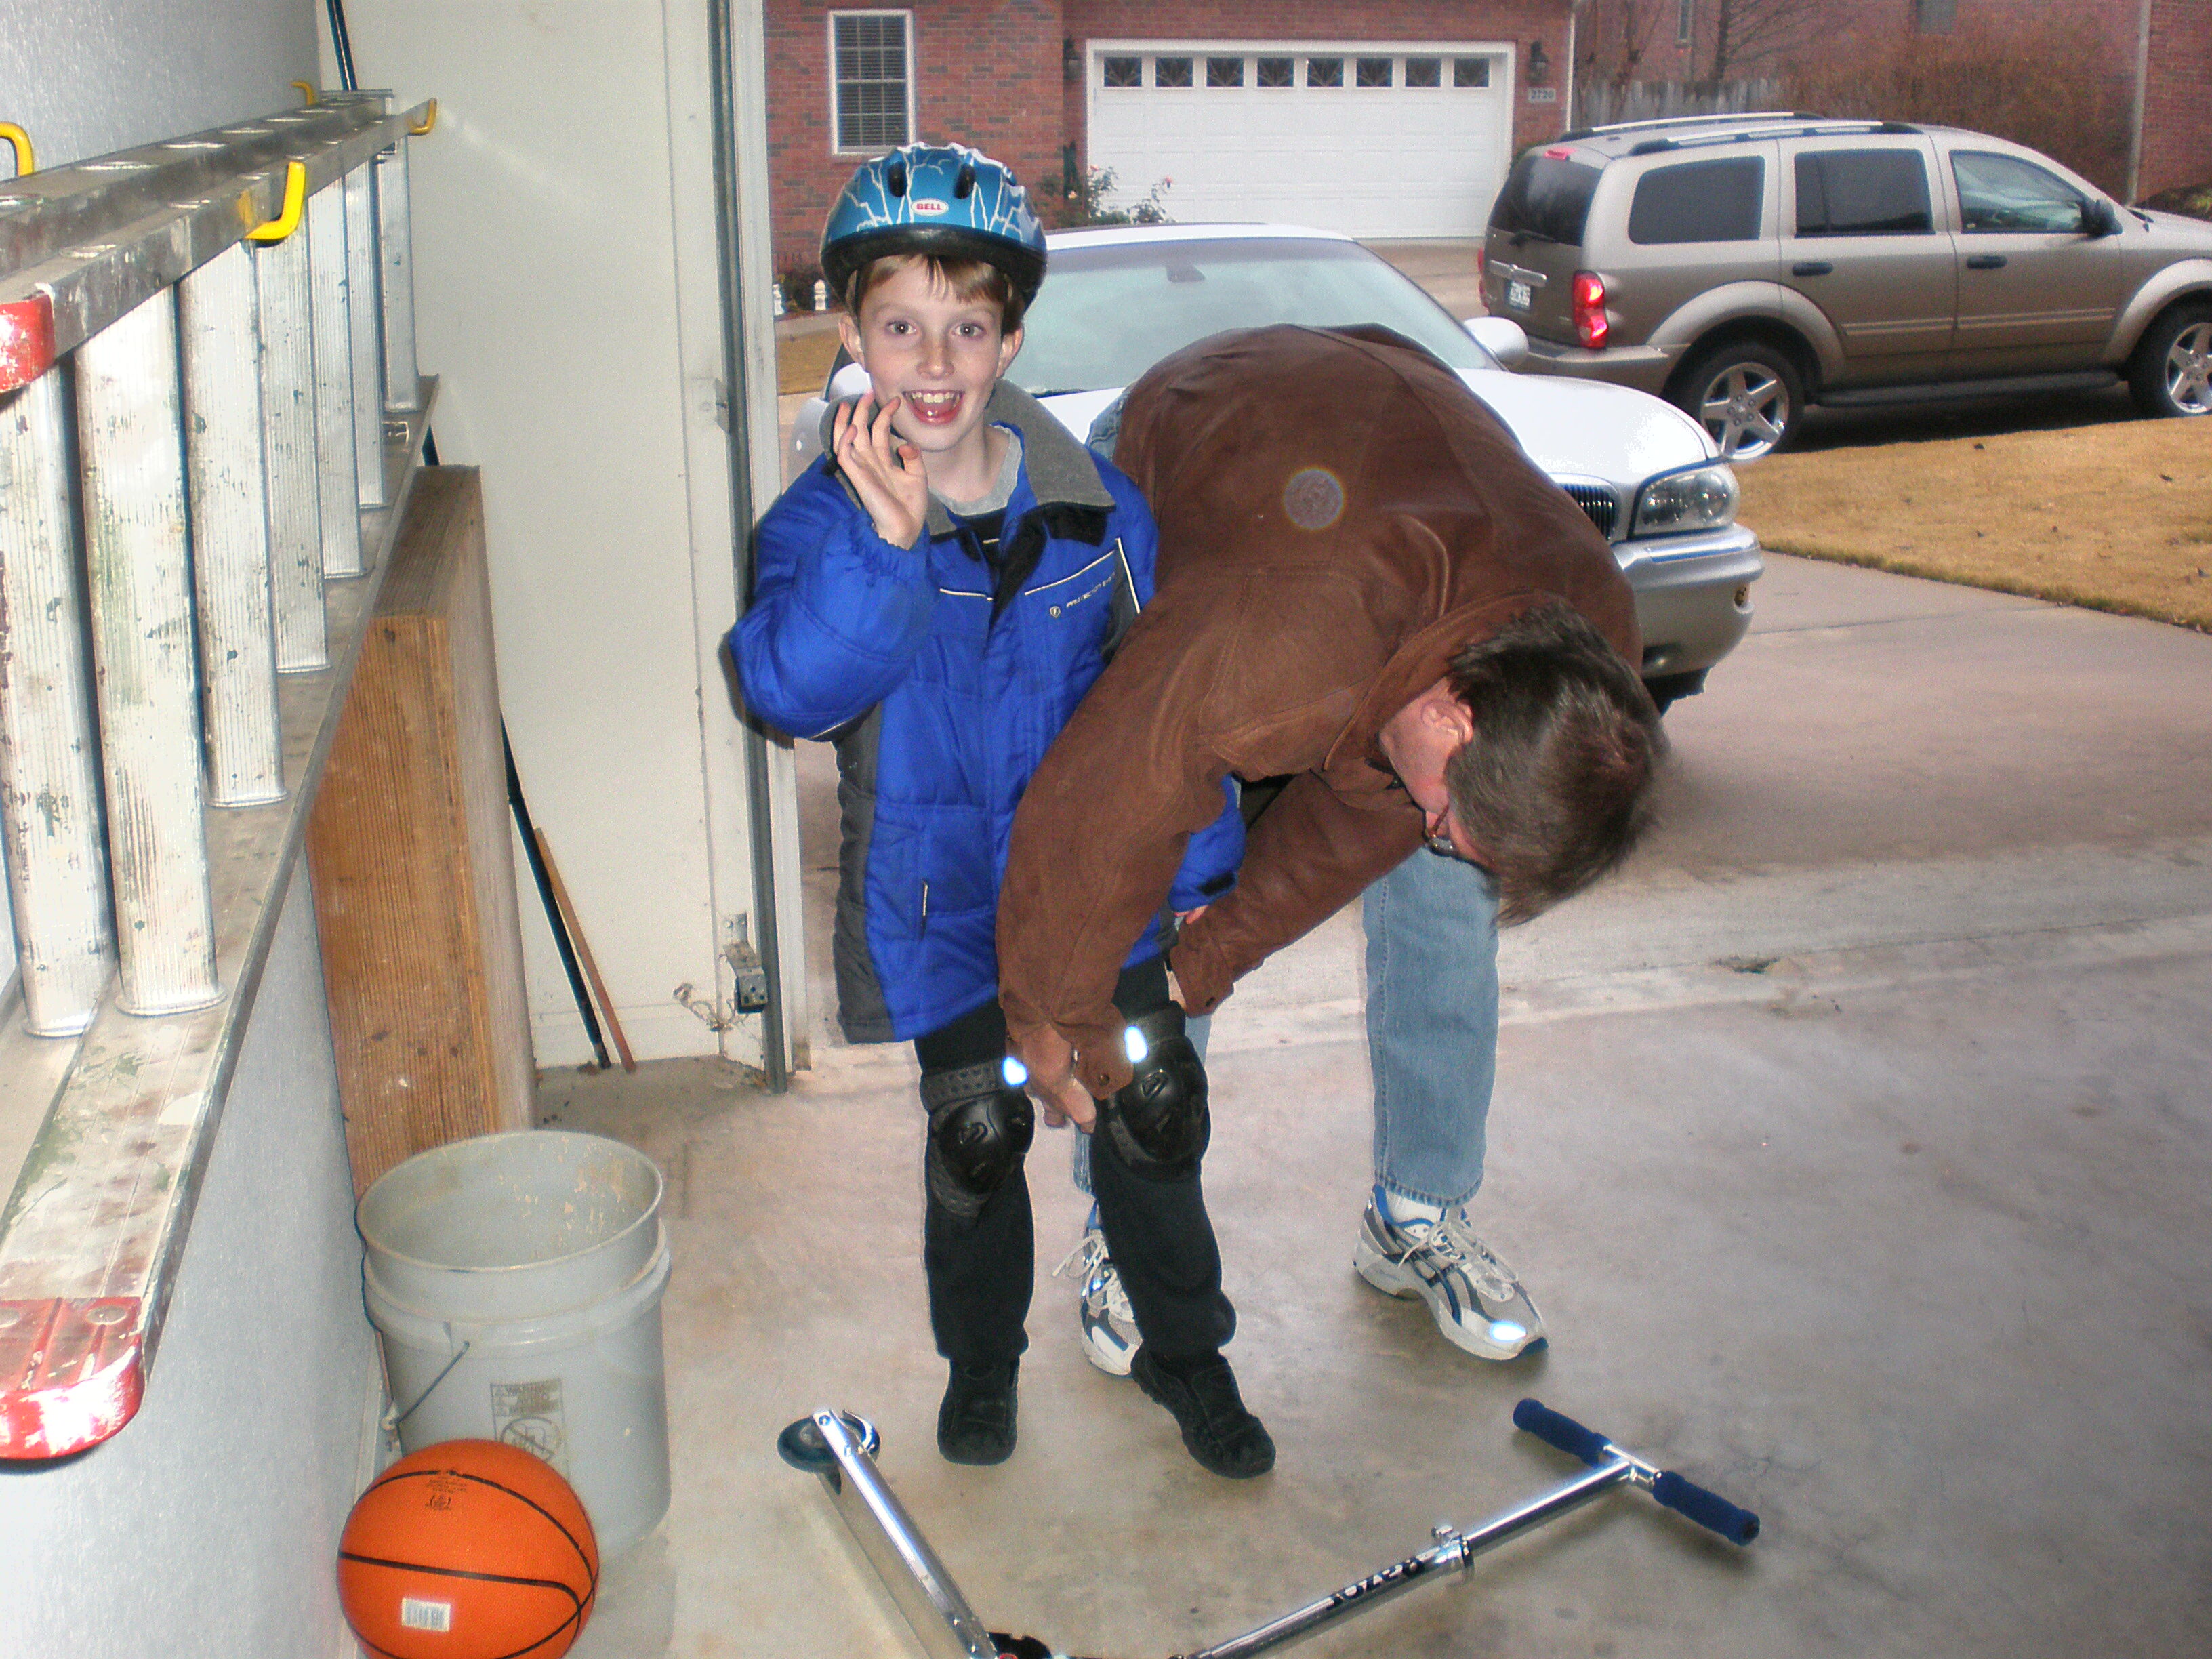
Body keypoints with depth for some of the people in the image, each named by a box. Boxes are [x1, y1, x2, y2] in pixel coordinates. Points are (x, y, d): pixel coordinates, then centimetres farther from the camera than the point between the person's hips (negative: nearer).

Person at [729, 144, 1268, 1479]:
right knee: (977, 1141, 10)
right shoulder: (824, 519, -12)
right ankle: (982, 1361, 36)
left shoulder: (1095, 504, -7)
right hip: (943, 902, -1)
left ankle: (1191, 1352, 32)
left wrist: (1202, 872, 5)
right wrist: (883, 544, -40)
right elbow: (791, 690, -29)